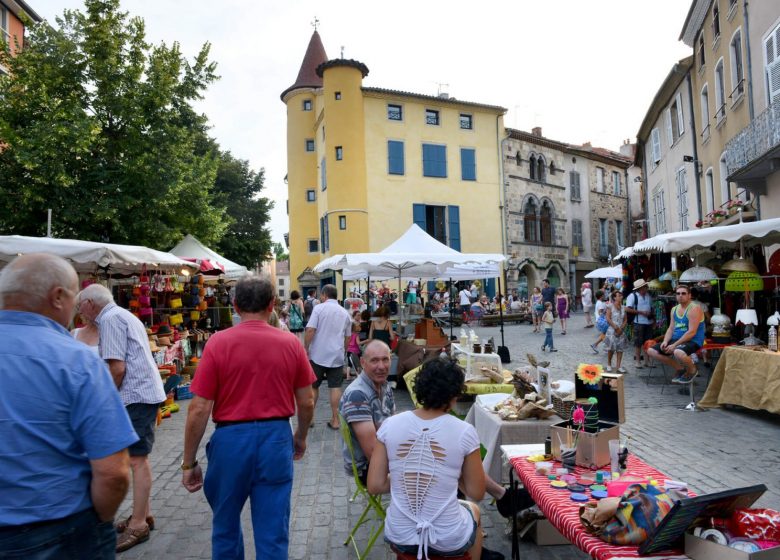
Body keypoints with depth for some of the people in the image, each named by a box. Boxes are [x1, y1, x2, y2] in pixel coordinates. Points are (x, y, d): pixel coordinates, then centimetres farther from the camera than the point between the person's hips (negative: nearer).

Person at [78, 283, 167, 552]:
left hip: (137, 395, -10)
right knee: (138, 456, 16)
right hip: (145, 392, 10)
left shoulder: (110, 319, -12)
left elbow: (117, 367, -19)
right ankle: (143, 513, 26)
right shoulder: (124, 315, 19)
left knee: (137, 459, -4)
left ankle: (138, 524, 3)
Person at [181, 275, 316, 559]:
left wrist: (189, 462, 1)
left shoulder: (218, 343, -10)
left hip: (231, 440, -1)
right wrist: (301, 436, 20)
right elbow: (307, 402, 2)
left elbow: (199, 409, -10)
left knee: (226, 525, 24)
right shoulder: (291, 343, -5)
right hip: (276, 439, 1)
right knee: (273, 533, 13)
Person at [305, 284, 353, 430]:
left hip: (318, 355, -3)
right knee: (335, 387, 4)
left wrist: (306, 349, -5)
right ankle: (335, 420, 7)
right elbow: (348, 337, 14)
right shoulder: (345, 313, 9)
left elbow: (310, 330, -14)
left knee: (313, 386, 12)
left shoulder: (319, 308, -6)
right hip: (337, 356, 3)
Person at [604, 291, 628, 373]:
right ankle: (609, 364, 18)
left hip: (621, 331, 4)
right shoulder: (610, 306, -4)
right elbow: (608, 319, -10)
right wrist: (616, 327, -14)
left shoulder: (623, 307, 9)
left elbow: (625, 320, 8)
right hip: (612, 330, -4)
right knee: (611, 348, 1)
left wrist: (621, 328, -7)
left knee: (620, 349, 1)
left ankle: (618, 366, 5)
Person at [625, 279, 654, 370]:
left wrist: (653, 316, 9)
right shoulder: (633, 296, -8)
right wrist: (641, 312, -17)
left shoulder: (648, 295, 12)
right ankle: (638, 360, 8)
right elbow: (627, 309, -15)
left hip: (649, 322, 6)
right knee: (638, 342, 0)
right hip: (638, 322, -6)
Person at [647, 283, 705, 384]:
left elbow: (692, 332, -20)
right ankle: (680, 369, 12)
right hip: (676, 339, 8)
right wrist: (665, 341, -8)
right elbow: (671, 328, 12)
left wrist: (674, 345, -23)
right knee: (651, 351, -3)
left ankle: (692, 370, -4)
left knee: (678, 352, -41)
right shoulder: (674, 309, 12)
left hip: (693, 341, -8)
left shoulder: (694, 309, -13)